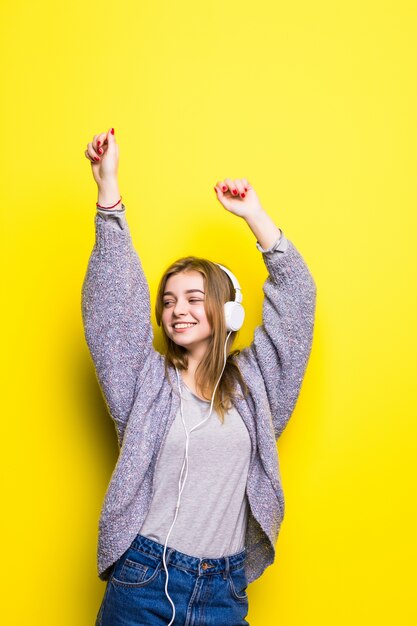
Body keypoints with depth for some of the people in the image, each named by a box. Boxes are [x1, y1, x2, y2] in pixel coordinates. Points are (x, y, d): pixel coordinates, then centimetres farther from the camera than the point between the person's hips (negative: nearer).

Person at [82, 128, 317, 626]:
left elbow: (295, 296, 8)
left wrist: (253, 214, 7)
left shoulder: (251, 381, 7)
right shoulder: (146, 378, 4)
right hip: (142, 580, -1)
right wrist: (107, 184, -8)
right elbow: (114, 297, -3)